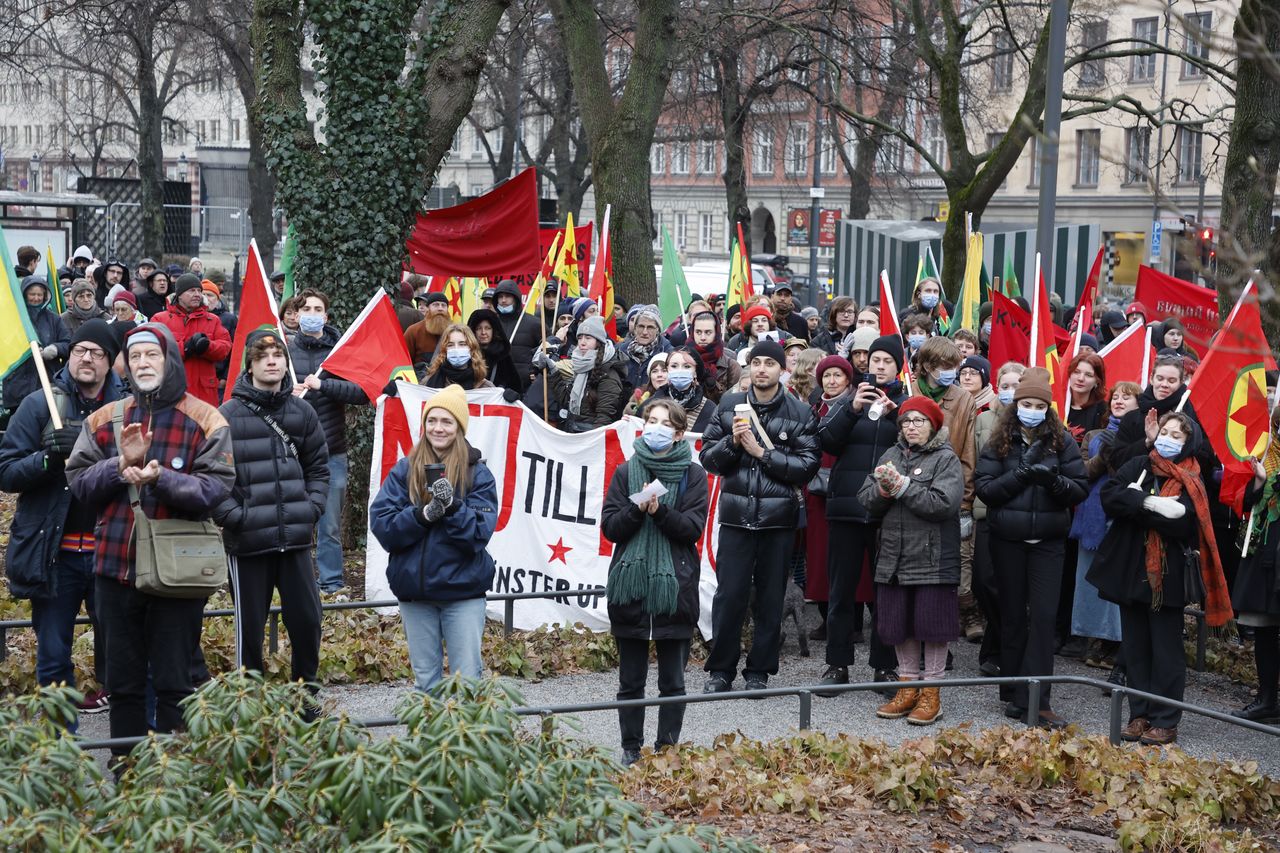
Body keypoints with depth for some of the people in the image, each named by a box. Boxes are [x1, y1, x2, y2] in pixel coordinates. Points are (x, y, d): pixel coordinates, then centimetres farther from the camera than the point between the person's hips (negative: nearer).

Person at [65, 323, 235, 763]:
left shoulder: (205, 421, -2)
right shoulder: (105, 420, 10)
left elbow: (216, 488, -12)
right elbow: (78, 480, 4)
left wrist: (161, 478, -24)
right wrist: (120, 467, -13)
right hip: (116, 566, 4)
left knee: (173, 683, 3)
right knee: (123, 681, 12)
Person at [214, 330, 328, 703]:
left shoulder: (302, 411, 9)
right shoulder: (228, 416, -5)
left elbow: (318, 468, 16)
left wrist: (312, 508, 3)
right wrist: (235, 516, -13)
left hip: (296, 538, 4)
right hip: (247, 542, -3)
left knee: (307, 619, 7)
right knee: (249, 626, 5)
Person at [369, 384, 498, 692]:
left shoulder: (477, 473, 0)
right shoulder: (405, 470, 5)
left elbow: (480, 532, -8)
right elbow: (381, 523, -4)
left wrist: (453, 507, -25)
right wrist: (422, 515, -19)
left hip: (463, 589, -2)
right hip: (415, 589, 2)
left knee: (467, 678, -2)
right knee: (425, 680, 11)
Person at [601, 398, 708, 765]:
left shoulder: (692, 474, 3)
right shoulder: (626, 472, 8)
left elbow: (693, 528, -6)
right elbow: (609, 526, 2)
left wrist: (659, 511, -20)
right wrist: (637, 508, -15)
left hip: (675, 587, -1)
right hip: (630, 586, 1)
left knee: (673, 681, 5)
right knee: (630, 680, 8)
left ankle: (667, 748, 15)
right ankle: (630, 748, 19)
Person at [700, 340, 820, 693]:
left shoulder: (800, 413, 3)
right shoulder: (729, 406, 9)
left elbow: (807, 466, -5)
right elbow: (708, 457, 9)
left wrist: (762, 452, -11)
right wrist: (732, 442, -9)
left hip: (778, 517, -1)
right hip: (736, 514, 1)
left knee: (770, 597, 4)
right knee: (729, 594, -2)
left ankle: (759, 671, 15)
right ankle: (721, 670, 10)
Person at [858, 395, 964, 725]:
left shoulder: (946, 459, -3)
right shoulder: (891, 456, 12)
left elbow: (944, 503, -18)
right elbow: (865, 499, 6)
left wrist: (902, 486, -16)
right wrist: (883, 489, -14)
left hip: (932, 559, -5)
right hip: (894, 558, 5)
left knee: (932, 625, 0)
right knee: (899, 624, 10)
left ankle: (930, 693, 10)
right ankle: (907, 688, 22)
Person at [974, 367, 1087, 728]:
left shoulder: (1062, 441, 1)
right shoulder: (999, 442, 1)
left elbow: (1079, 489, -2)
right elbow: (984, 488, -7)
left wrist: (1054, 479, -21)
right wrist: (1020, 474, -18)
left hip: (1047, 540, -1)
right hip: (1008, 539, 1)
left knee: (1043, 617, -7)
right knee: (1012, 616, 9)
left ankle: (1035, 700, -6)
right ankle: (1014, 694, 19)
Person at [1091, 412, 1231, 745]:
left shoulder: (1190, 480, -2)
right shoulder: (1136, 467, 8)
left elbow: (1180, 521, -18)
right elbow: (1109, 496, -8)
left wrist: (1135, 502, -14)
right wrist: (1151, 503, -19)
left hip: (1168, 576, -4)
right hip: (1131, 570, 4)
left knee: (1166, 649, 1)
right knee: (1135, 647, 8)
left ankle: (1165, 721, 6)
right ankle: (1139, 715, 16)